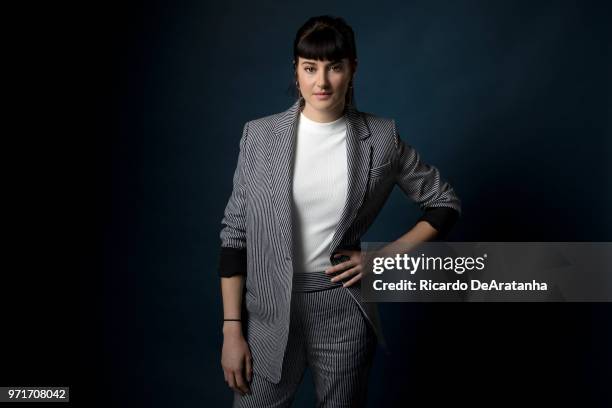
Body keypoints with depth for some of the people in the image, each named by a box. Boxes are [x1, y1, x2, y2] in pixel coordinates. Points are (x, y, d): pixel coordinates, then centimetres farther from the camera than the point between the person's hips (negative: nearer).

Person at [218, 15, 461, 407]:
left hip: (344, 311, 0)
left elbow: (445, 203, 7)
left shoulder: (381, 137, -3)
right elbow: (235, 233, -1)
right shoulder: (260, 135, -4)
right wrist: (232, 330, -4)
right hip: (269, 311, 0)